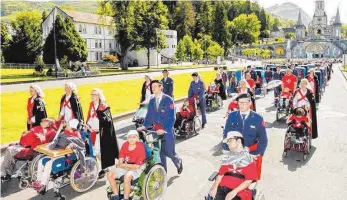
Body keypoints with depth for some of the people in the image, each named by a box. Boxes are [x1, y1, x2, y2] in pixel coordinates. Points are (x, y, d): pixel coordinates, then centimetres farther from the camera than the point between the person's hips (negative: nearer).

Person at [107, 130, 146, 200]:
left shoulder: (140, 147, -23)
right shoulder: (125, 145, -8)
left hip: (137, 168, -6)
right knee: (110, 174, -8)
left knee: (127, 176, -35)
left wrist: (123, 165, -19)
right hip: (125, 165, 6)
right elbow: (121, 158, 7)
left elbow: (137, 166, -22)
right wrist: (120, 164, -16)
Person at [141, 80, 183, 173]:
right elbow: (149, 115, 9)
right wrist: (145, 126, -4)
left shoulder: (168, 100, -11)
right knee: (160, 153, 9)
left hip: (167, 131, -4)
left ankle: (179, 162, 38)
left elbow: (171, 117, -15)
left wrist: (164, 129, -23)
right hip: (156, 131, 4)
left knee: (170, 153, 5)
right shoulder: (151, 101, 5)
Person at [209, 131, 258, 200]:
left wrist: (234, 191, -11)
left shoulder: (248, 159, 4)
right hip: (223, 188, 3)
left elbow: (249, 180, -2)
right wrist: (215, 186, -5)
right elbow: (221, 174, 13)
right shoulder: (227, 158, 16)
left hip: (239, 191, -3)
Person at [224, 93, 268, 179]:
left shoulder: (258, 118, -9)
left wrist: (258, 154, -11)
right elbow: (226, 135, 1)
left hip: (252, 152, 0)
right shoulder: (231, 116, -6)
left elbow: (263, 140, -2)